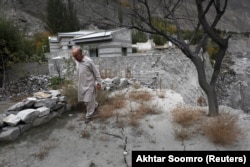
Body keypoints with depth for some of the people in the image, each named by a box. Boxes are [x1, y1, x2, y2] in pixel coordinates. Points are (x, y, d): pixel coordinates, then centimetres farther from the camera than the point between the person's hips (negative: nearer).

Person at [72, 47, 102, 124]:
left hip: (89, 84, -7)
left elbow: (96, 72, -13)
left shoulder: (89, 61, -20)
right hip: (81, 84, 7)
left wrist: (98, 83, -11)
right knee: (85, 99, 18)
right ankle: (95, 105, 45)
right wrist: (80, 82, 19)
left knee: (88, 100, 0)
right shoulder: (77, 61, 1)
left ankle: (88, 116, 16)